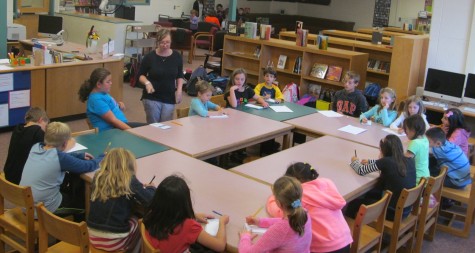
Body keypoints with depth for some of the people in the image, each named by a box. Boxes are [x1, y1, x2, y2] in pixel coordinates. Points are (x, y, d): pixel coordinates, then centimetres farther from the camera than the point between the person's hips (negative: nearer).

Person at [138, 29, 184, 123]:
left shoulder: (177, 56, -1)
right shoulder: (150, 57, -8)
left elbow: (180, 76, 11)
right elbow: (140, 75, 3)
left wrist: (179, 89, -3)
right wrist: (147, 83, -16)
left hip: (169, 98, 2)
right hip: (151, 97, -2)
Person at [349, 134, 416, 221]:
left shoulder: (386, 161, -20)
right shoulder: (410, 161, -3)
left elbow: (361, 171, -7)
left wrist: (354, 161, 14)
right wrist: (369, 161, 21)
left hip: (393, 212, -7)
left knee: (354, 205, 14)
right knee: (370, 194, 30)